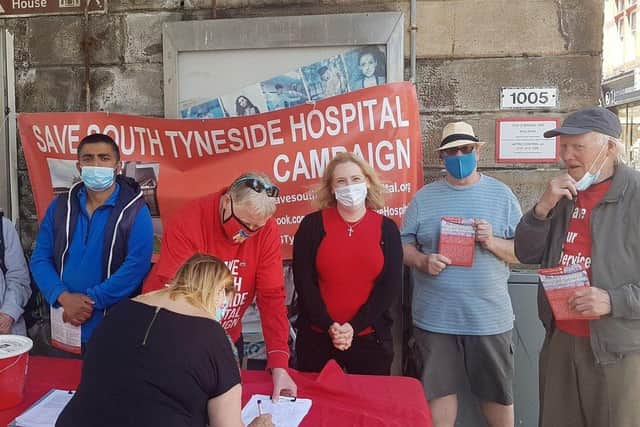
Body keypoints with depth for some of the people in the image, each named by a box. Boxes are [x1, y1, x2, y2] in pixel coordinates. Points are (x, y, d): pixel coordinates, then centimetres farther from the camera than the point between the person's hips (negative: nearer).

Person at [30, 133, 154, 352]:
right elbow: (40, 258, 3)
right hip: (65, 325, 4)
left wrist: (92, 300, -18)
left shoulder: (134, 210, -8)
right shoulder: (60, 206, 6)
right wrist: (64, 297, -13)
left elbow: (137, 264, -17)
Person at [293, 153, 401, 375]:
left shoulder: (387, 228, 1)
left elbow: (389, 285, -4)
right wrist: (329, 326, -14)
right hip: (316, 336, 0)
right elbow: (304, 281, -6)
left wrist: (354, 327, -12)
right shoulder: (312, 225, -3)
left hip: (370, 337, 1)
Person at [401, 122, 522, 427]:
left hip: (489, 316, 0)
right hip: (434, 317, 1)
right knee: (438, 389, 12)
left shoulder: (502, 195, 3)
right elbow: (402, 245, 5)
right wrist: (423, 261, -15)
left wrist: (492, 242, -16)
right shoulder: (423, 197, 4)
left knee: (497, 391, 14)